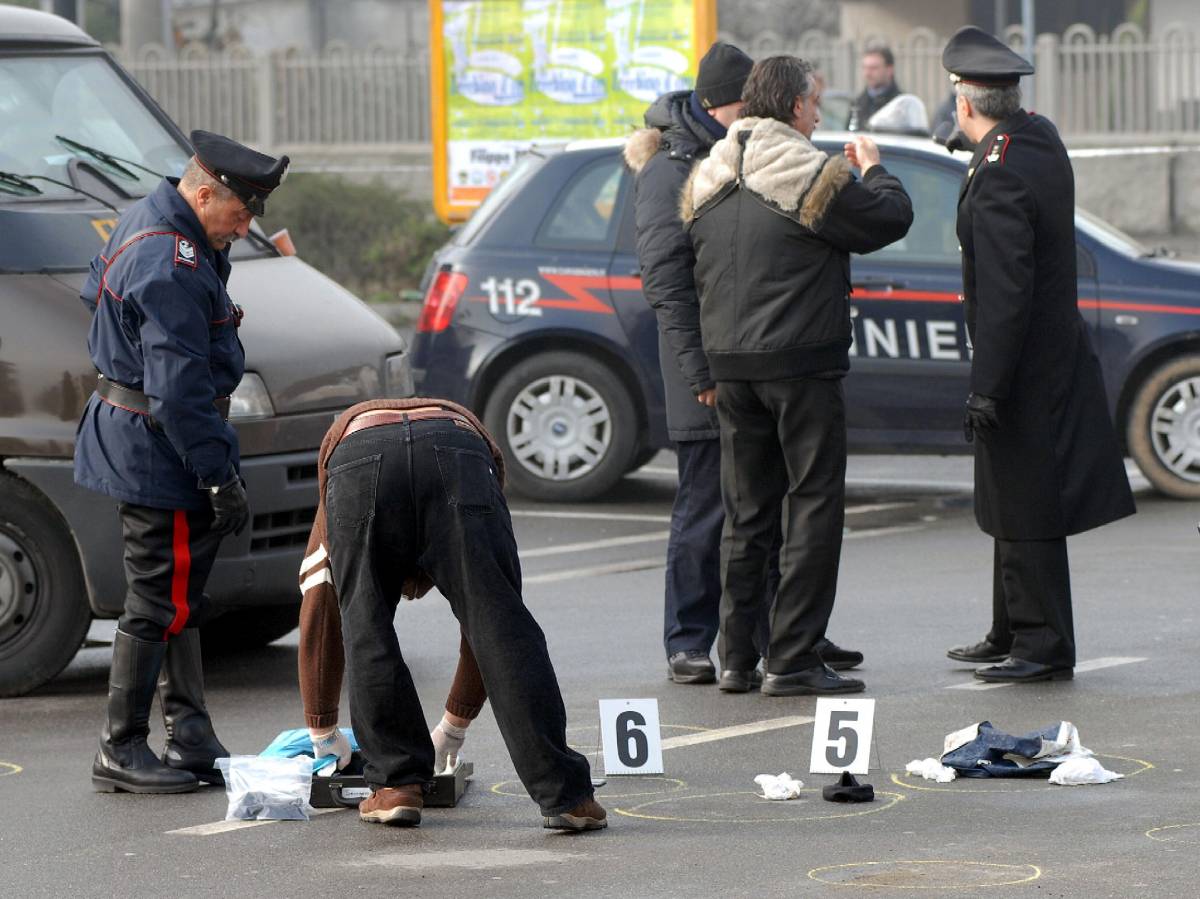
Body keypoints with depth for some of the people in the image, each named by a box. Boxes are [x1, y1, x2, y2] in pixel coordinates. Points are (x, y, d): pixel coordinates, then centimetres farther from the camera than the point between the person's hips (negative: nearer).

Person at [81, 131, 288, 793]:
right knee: (160, 602, -3)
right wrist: (221, 478, -23)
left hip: (127, 433, 11)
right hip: (157, 449, -11)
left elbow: (94, 292, 27)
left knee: (181, 597, 15)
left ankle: (191, 742, 21)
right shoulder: (172, 272, -26)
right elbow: (180, 392, -28)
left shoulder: (145, 220, 8)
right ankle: (120, 752, 4)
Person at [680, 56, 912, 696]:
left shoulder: (706, 182, 9)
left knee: (745, 510, 13)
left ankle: (737, 654, 15)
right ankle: (792, 660, -4)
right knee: (813, 504, -1)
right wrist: (874, 170, 13)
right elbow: (891, 218, -4)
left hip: (731, 366, 7)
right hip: (801, 364, -6)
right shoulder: (814, 177, -13)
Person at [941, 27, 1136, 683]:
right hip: (1056, 353, 10)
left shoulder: (999, 178, -23)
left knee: (1027, 512, -3)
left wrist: (987, 389, -22)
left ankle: (1044, 648, 2)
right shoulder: (1042, 138, 5)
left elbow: (1005, 293, -25)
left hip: (1024, 370, -10)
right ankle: (1011, 634, 28)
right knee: (1015, 505, 18)